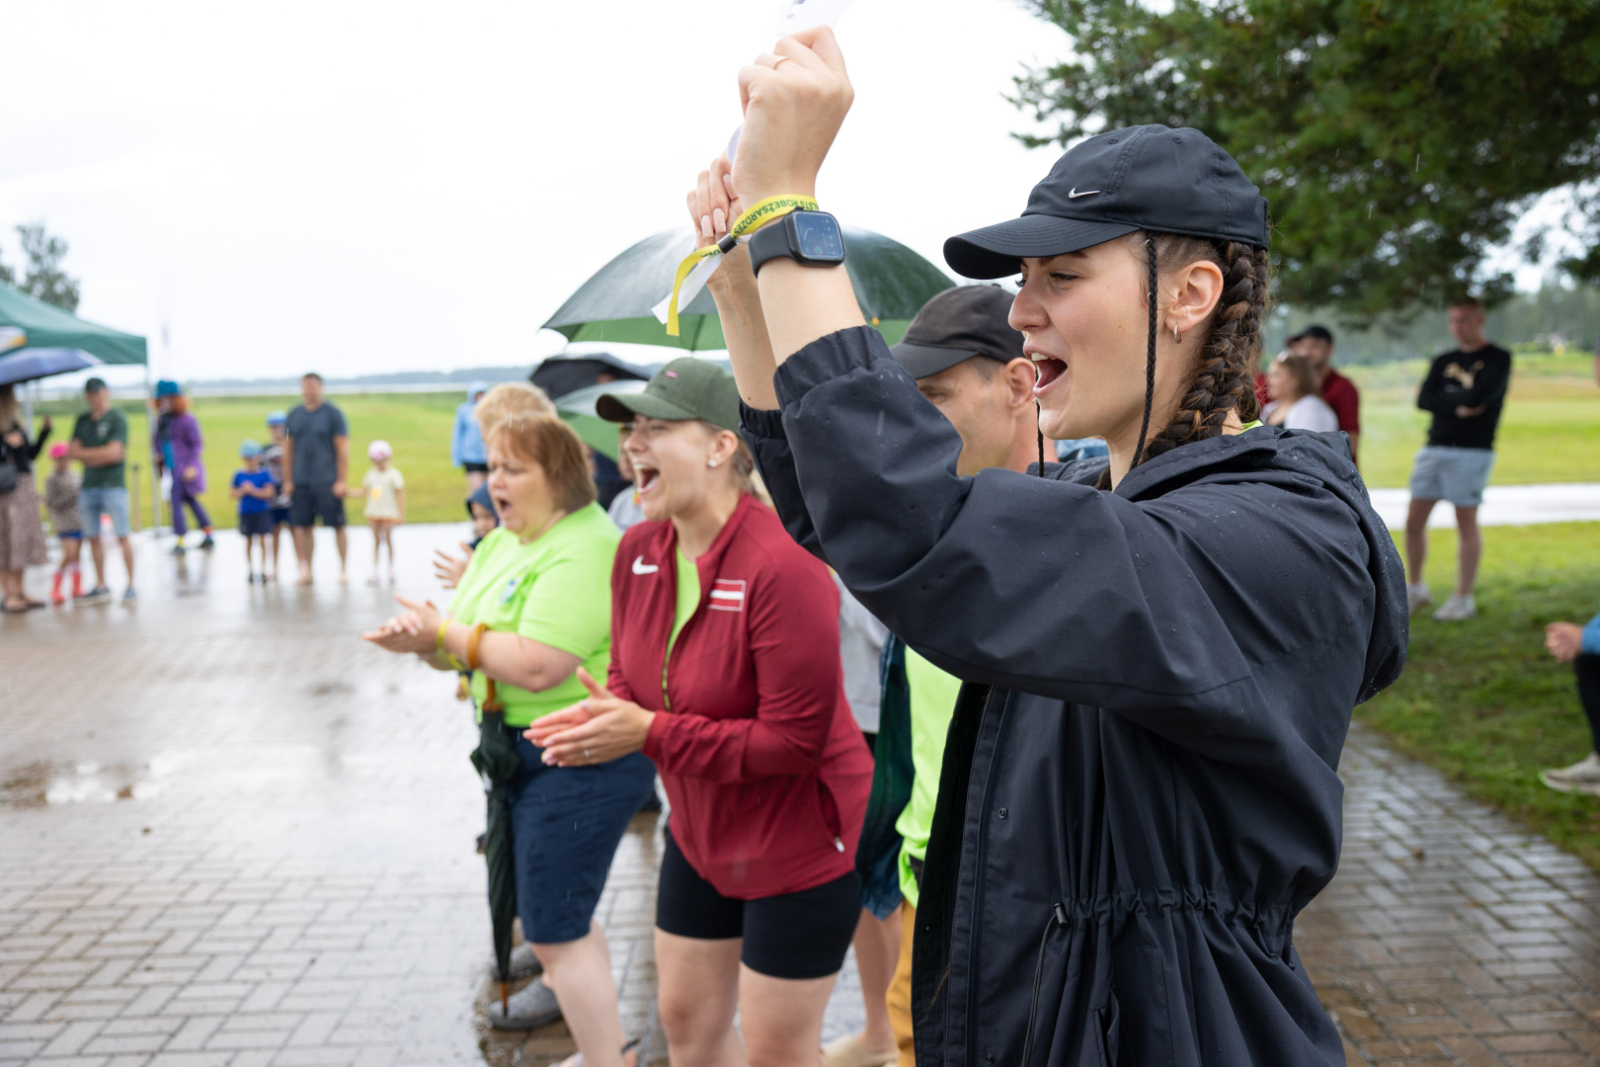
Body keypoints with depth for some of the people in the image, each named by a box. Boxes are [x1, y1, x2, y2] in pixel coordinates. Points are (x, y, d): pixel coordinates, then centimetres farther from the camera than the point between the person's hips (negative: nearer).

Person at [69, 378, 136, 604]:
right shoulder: (82, 420, 15)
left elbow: (114, 453, -11)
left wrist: (84, 453, -1)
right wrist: (100, 456, -7)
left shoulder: (117, 419, -3)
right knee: (93, 536, 7)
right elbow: (72, 452, 8)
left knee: (122, 536, -6)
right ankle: (101, 586, 15)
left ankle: (131, 585, -2)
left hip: (113, 485, -6)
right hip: (89, 485, 6)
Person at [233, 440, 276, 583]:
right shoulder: (239, 475, 3)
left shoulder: (265, 474, -5)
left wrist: (252, 490, -16)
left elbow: (268, 493, -12)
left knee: (262, 541, -1)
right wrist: (243, 491, -14)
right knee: (248, 542, 8)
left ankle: (263, 570, 5)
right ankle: (250, 570, 16)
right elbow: (234, 495, 4)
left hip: (262, 512, -2)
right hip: (245, 513, 2)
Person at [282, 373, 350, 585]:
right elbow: (288, 449, 14)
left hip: (328, 482, -4)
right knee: (301, 526, 2)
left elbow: (343, 449, -4)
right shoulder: (293, 416, 10)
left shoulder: (332, 414, -2)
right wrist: (288, 479, 8)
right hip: (301, 481, 4)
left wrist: (341, 480, -10)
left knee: (337, 525, 0)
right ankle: (306, 570, 11)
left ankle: (343, 569, 10)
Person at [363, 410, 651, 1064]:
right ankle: (562, 988, 49)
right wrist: (423, 640, -12)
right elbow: (464, 647, 11)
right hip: (523, 751, 10)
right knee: (547, 904, 26)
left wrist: (443, 631, -17)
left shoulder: (582, 551, -20)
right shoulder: (502, 542, 10)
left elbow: (537, 666, -29)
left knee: (555, 928, -4)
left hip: (583, 759, -9)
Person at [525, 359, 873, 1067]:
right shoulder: (638, 549, -3)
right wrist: (600, 717, -14)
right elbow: (630, 676, 10)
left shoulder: (782, 564, -28)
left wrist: (648, 733, -27)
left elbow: (796, 739, -27)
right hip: (699, 835, 8)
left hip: (798, 842, -7)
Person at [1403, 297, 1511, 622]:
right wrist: (1458, 406, -12)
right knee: (1414, 521, 4)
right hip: (1434, 448, 5)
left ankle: (1463, 599, 6)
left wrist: (1445, 397, -1)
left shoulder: (1498, 359, 1)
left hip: (1471, 451, -5)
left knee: (1466, 522, -2)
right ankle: (1416, 589, 18)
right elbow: (1423, 399, 2)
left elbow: (1480, 396, -16)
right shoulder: (1443, 361, 16)